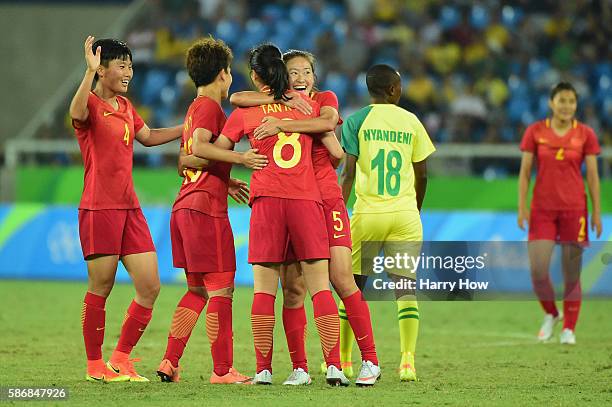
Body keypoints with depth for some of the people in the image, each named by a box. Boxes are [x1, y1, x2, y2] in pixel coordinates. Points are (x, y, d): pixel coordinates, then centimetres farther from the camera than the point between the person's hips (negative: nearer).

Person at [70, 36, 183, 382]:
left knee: (150, 287, 2)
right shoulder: (91, 103, -8)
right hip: (99, 208, -8)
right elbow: (77, 113, -33)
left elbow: (148, 136, 34)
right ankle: (95, 365, 10)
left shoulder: (125, 106, 17)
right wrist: (90, 71, -42)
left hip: (130, 208, 8)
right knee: (100, 288, -2)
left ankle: (121, 359, 13)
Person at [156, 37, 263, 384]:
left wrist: (226, 182, 26)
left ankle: (170, 362, 10)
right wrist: (238, 157, -22)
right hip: (207, 208, -10)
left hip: (185, 208, 10)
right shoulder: (210, 108, -9)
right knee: (221, 289, -6)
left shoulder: (195, 108, 19)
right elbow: (196, 156, -20)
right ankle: (223, 370, -5)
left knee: (198, 290, 14)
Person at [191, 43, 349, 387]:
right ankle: (334, 365, -9)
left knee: (264, 287, 3)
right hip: (307, 199, 0)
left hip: (266, 200, 0)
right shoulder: (309, 104, 9)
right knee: (320, 285, -1)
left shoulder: (245, 112, 7)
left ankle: (264, 369, -1)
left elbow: (208, 150, 9)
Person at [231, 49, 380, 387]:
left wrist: (282, 125, -23)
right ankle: (299, 368, 3)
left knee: (341, 278, -10)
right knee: (292, 288, -3)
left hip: (326, 200, -2)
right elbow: (236, 99, -7)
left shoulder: (325, 99, 6)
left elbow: (327, 122, -17)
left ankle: (370, 361, -4)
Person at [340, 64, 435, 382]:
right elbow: (422, 175, 12)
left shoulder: (356, 121, 0)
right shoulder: (411, 121, 8)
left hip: (368, 213, -1)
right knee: (405, 287, 1)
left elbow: (348, 173, -6)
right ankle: (408, 362, -10)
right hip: (405, 213, 1)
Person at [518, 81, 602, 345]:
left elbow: (593, 175, 3)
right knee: (537, 270, -9)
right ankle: (551, 314, 17)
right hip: (542, 209, 0)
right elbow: (524, 172, 4)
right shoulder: (535, 132, 2)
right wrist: (522, 207, -3)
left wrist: (596, 213, 0)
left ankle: (569, 328, 10)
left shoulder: (585, 134, 2)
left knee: (572, 272, 0)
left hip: (574, 209, 0)